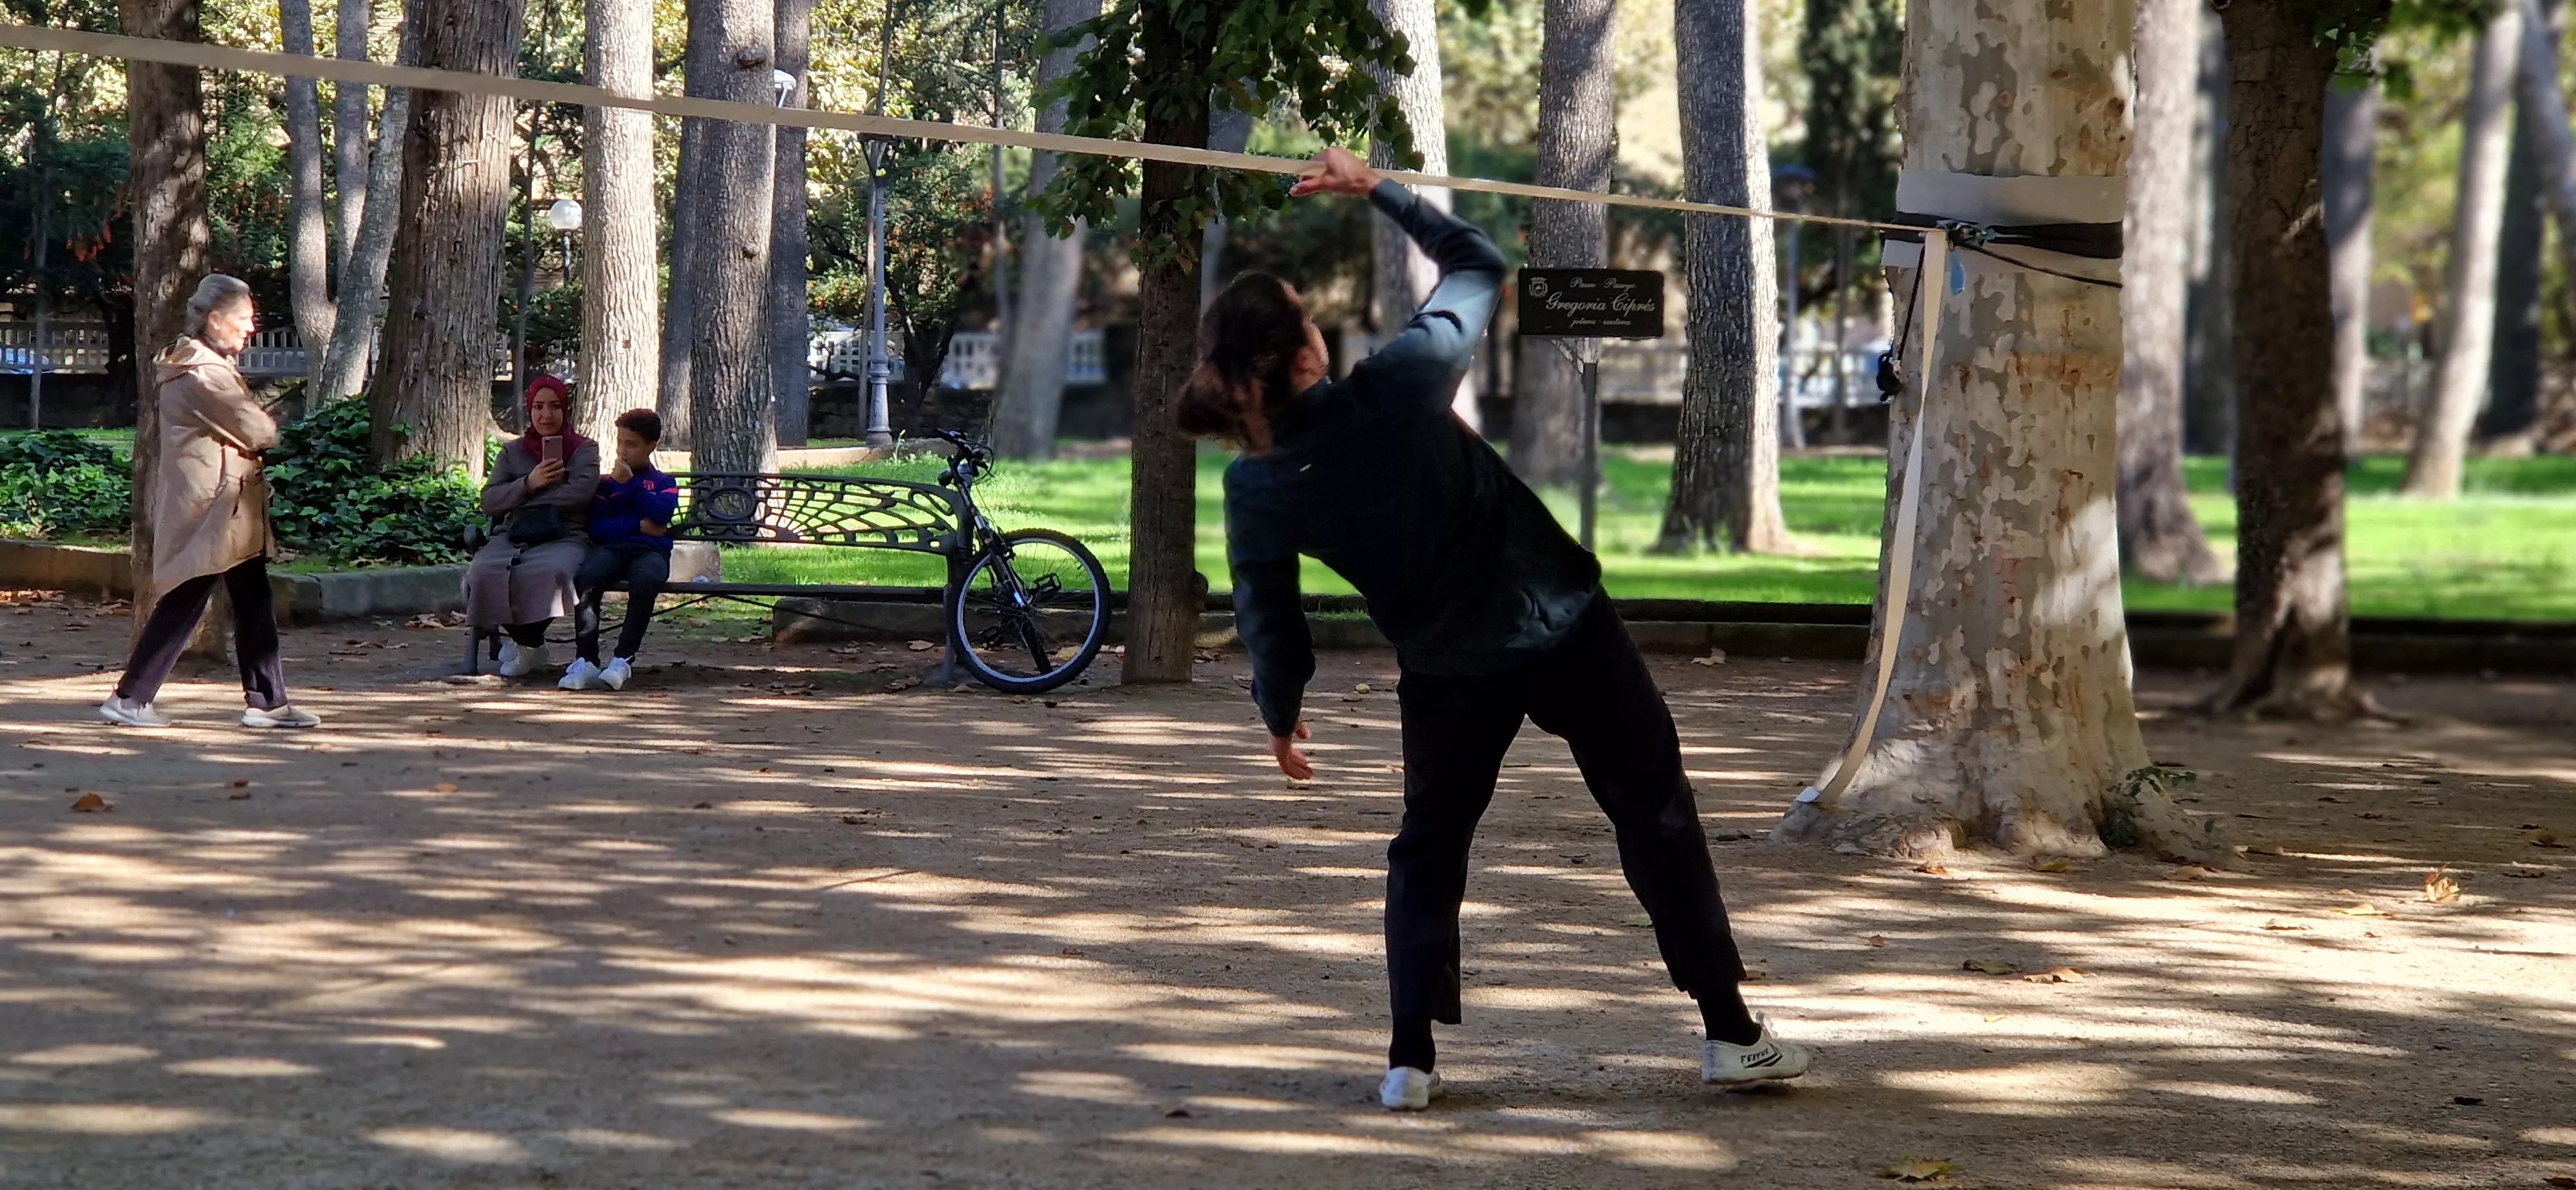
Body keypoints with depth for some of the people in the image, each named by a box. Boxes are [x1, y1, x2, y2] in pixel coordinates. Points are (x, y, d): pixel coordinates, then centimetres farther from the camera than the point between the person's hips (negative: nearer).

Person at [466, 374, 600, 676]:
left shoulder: (585, 450, 15)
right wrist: (529, 484, -7)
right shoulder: (512, 452, 23)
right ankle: (532, 645, -8)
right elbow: (489, 501, 9)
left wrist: (521, 499, -3)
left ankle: (524, 642, -9)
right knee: (484, 572, -32)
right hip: (512, 536, 3)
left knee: (548, 571, -40)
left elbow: (580, 492, -6)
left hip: (563, 537, -3)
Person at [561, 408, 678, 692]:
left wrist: (630, 484, -5)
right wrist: (639, 526, -2)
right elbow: (596, 527, 7)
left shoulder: (663, 483, 18)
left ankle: (624, 659, -33)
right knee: (587, 575, -35)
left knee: (645, 579, -39)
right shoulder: (607, 483, 21)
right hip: (611, 548, 1)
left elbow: (661, 514, -5)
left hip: (650, 551, -1)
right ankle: (586, 661, -36)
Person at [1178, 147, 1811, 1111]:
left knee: (1427, 851, 21)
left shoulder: (1256, 491, -11)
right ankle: (1730, 1031, 14)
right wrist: (1380, 191, 3)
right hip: (1565, 631, -2)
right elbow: (1478, 268, -3)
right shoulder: (1397, 385, -20)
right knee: (1657, 820, 10)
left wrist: (1280, 714, 21)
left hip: (1449, 675, 2)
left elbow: (1266, 616, 4)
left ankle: (1412, 1060, 10)